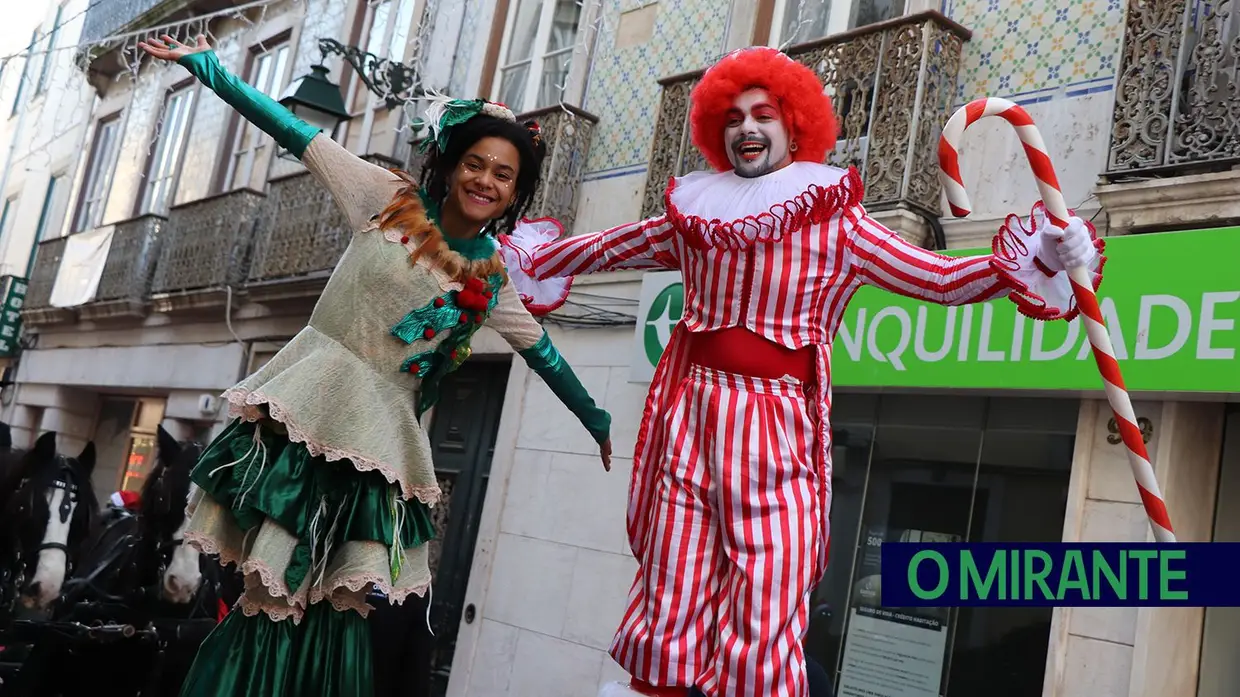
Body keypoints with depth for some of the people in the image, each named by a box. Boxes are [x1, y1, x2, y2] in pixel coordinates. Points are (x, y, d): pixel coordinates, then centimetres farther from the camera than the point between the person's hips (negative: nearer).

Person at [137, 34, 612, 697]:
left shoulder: (491, 280, 7)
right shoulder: (392, 200, 1)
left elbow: (543, 353, 17)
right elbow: (298, 136, 2)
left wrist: (597, 421, 23)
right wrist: (206, 65, 3)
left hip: (378, 428, 2)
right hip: (309, 400, -2)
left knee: (332, 603, 2)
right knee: (276, 589, -7)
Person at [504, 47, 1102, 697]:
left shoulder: (837, 224, 0)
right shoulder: (692, 215, 9)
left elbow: (942, 278, -2)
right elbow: (603, 248, 24)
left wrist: (1037, 258, -16)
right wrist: (525, 255, 34)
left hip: (778, 429, -2)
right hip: (690, 413, 3)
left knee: (766, 604, -3)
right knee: (672, 583, 8)